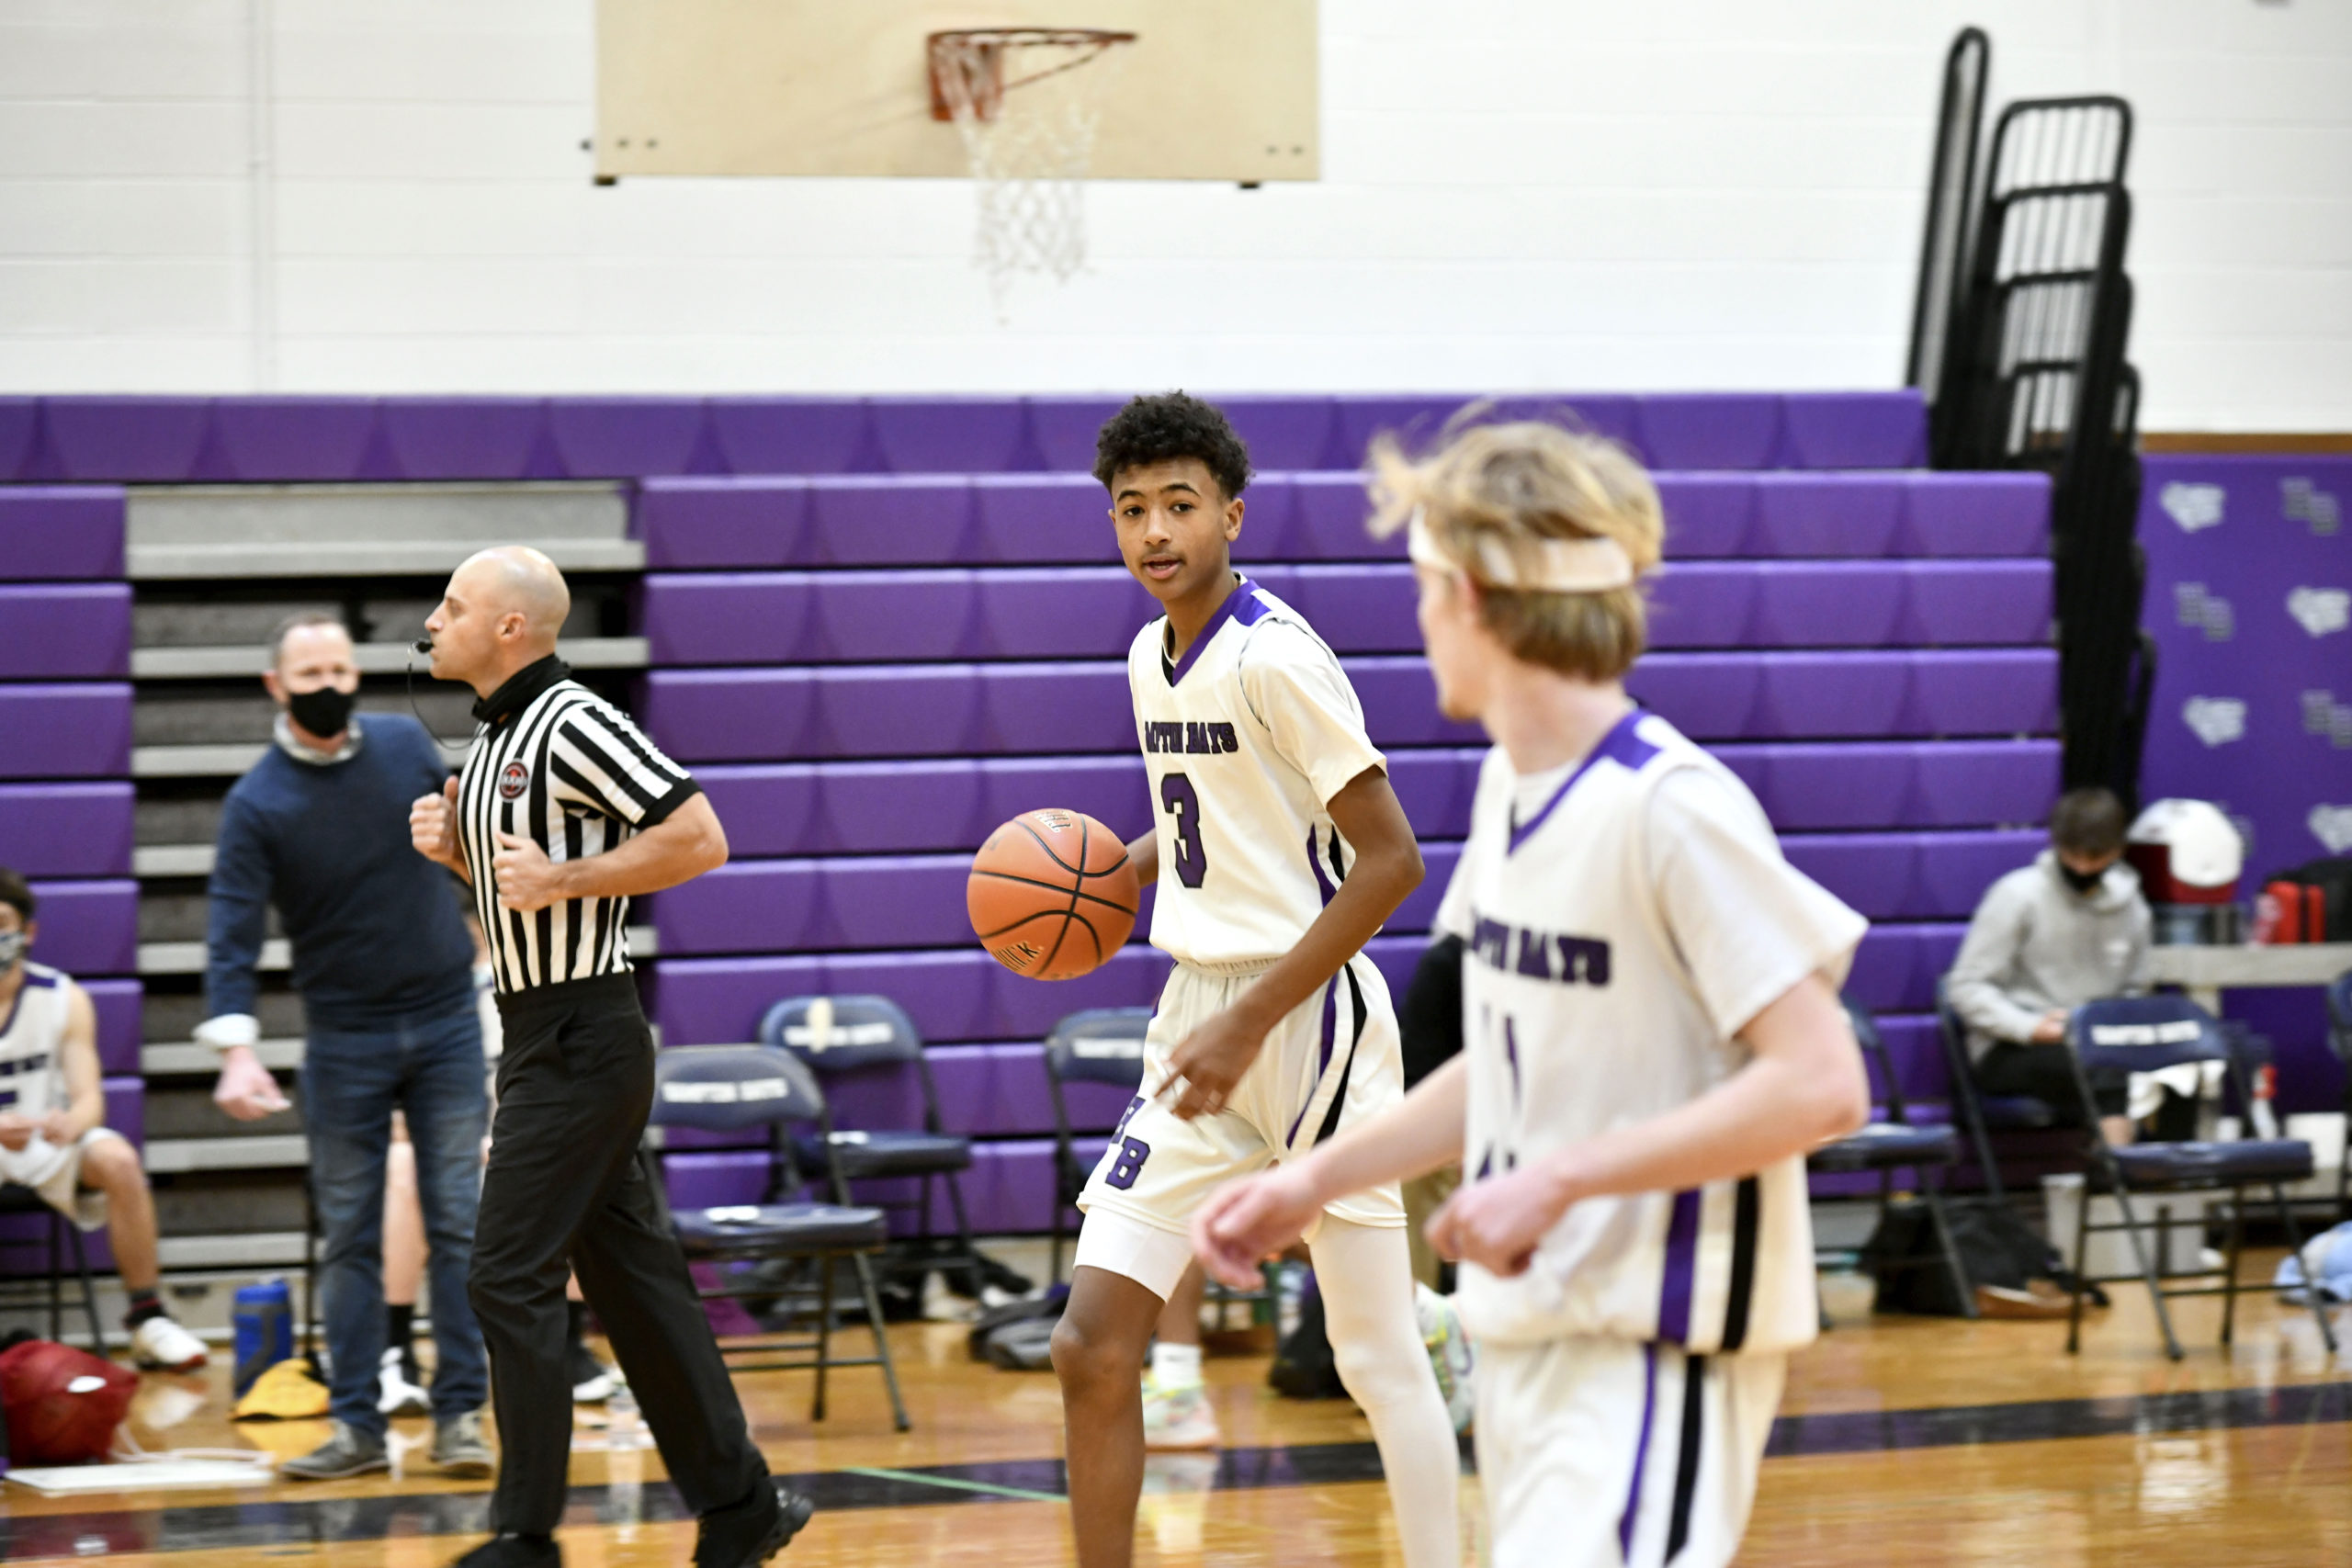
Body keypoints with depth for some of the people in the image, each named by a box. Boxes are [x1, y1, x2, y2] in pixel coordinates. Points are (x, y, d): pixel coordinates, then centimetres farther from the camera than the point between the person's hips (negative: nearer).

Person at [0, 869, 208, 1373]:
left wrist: (70, 1123, -35)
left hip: (49, 1141, 2)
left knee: (118, 1160, -28)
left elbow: (89, 1098, -9)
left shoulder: (63, 998, -4)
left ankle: (147, 1321, -19)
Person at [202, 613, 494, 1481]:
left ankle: (460, 1414, 2)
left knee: (458, 1220, -1)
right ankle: (357, 1425, 6)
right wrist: (236, 1049, -28)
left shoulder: (407, 743, 0)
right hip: (342, 1038, -2)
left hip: (445, 1019, 2)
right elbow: (234, 932, -17)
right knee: (348, 1237, 2)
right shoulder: (256, 804, -10)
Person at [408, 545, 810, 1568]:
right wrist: (454, 847, 8)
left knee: (511, 1279, -9)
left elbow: (699, 839, -19)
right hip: (541, 1035, 10)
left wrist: (560, 877, -21)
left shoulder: (572, 724, -15)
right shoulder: (495, 735, 15)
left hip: (578, 1044, -10)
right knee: (630, 1275, 11)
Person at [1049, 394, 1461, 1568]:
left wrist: (1251, 1023, -19)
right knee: (1091, 1344, -1)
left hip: (1308, 1017, -7)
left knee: (1379, 1355, 0)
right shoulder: (1150, 656, 10)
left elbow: (1389, 861, -18)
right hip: (1197, 1010, 8)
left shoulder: (1275, 657, -15)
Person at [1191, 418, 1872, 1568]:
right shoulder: (1507, 785, 9)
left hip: (1659, 1350, -9)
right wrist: (1312, 1183, 14)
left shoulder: (1670, 808, -18)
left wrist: (1558, 1180, -22)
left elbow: (1818, 1084, -22)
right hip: (1527, 1327, 9)